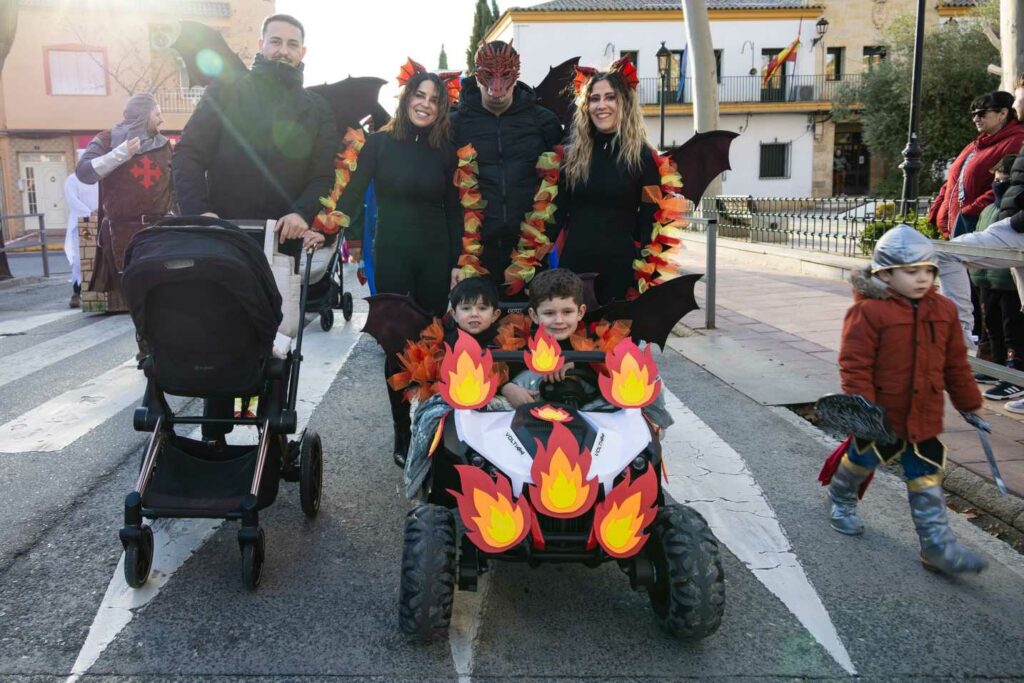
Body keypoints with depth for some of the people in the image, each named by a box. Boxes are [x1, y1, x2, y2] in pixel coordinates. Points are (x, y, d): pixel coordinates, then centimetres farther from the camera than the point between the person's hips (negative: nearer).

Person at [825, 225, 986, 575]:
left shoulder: (943, 311, 1)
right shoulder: (868, 311, -19)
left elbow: (956, 364, 10)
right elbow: (855, 365, -19)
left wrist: (970, 404, 15)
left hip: (925, 416, 5)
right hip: (880, 415, -5)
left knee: (926, 479, 8)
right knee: (861, 461, 17)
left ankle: (937, 543, 14)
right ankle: (841, 499, 45)